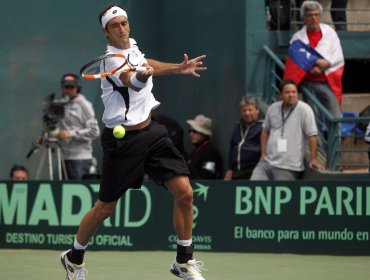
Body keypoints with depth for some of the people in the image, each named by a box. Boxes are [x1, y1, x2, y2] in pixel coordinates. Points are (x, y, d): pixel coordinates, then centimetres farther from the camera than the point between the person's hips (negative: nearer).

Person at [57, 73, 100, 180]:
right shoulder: (63, 105, 15)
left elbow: (94, 131, -11)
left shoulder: (84, 104, -4)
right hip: (65, 157, 7)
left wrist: (71, 134, -16)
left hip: (81, 158, -7)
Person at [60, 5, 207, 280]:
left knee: (184, 192, -7)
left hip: (151, 131, 7)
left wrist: (179, 67, 30)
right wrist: (143, 75, -62)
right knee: (105, 208, 3)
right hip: (124, 141, -7)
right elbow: (133, 82, -40)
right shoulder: (112, 58, -19)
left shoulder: (132, 44, 7)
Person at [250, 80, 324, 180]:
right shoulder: (273, 108, 9)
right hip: (267, 162, 5)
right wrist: (263, 154, 11)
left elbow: (312, 136, -11)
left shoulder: (304, 110, -9)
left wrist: (314, 159, -14)